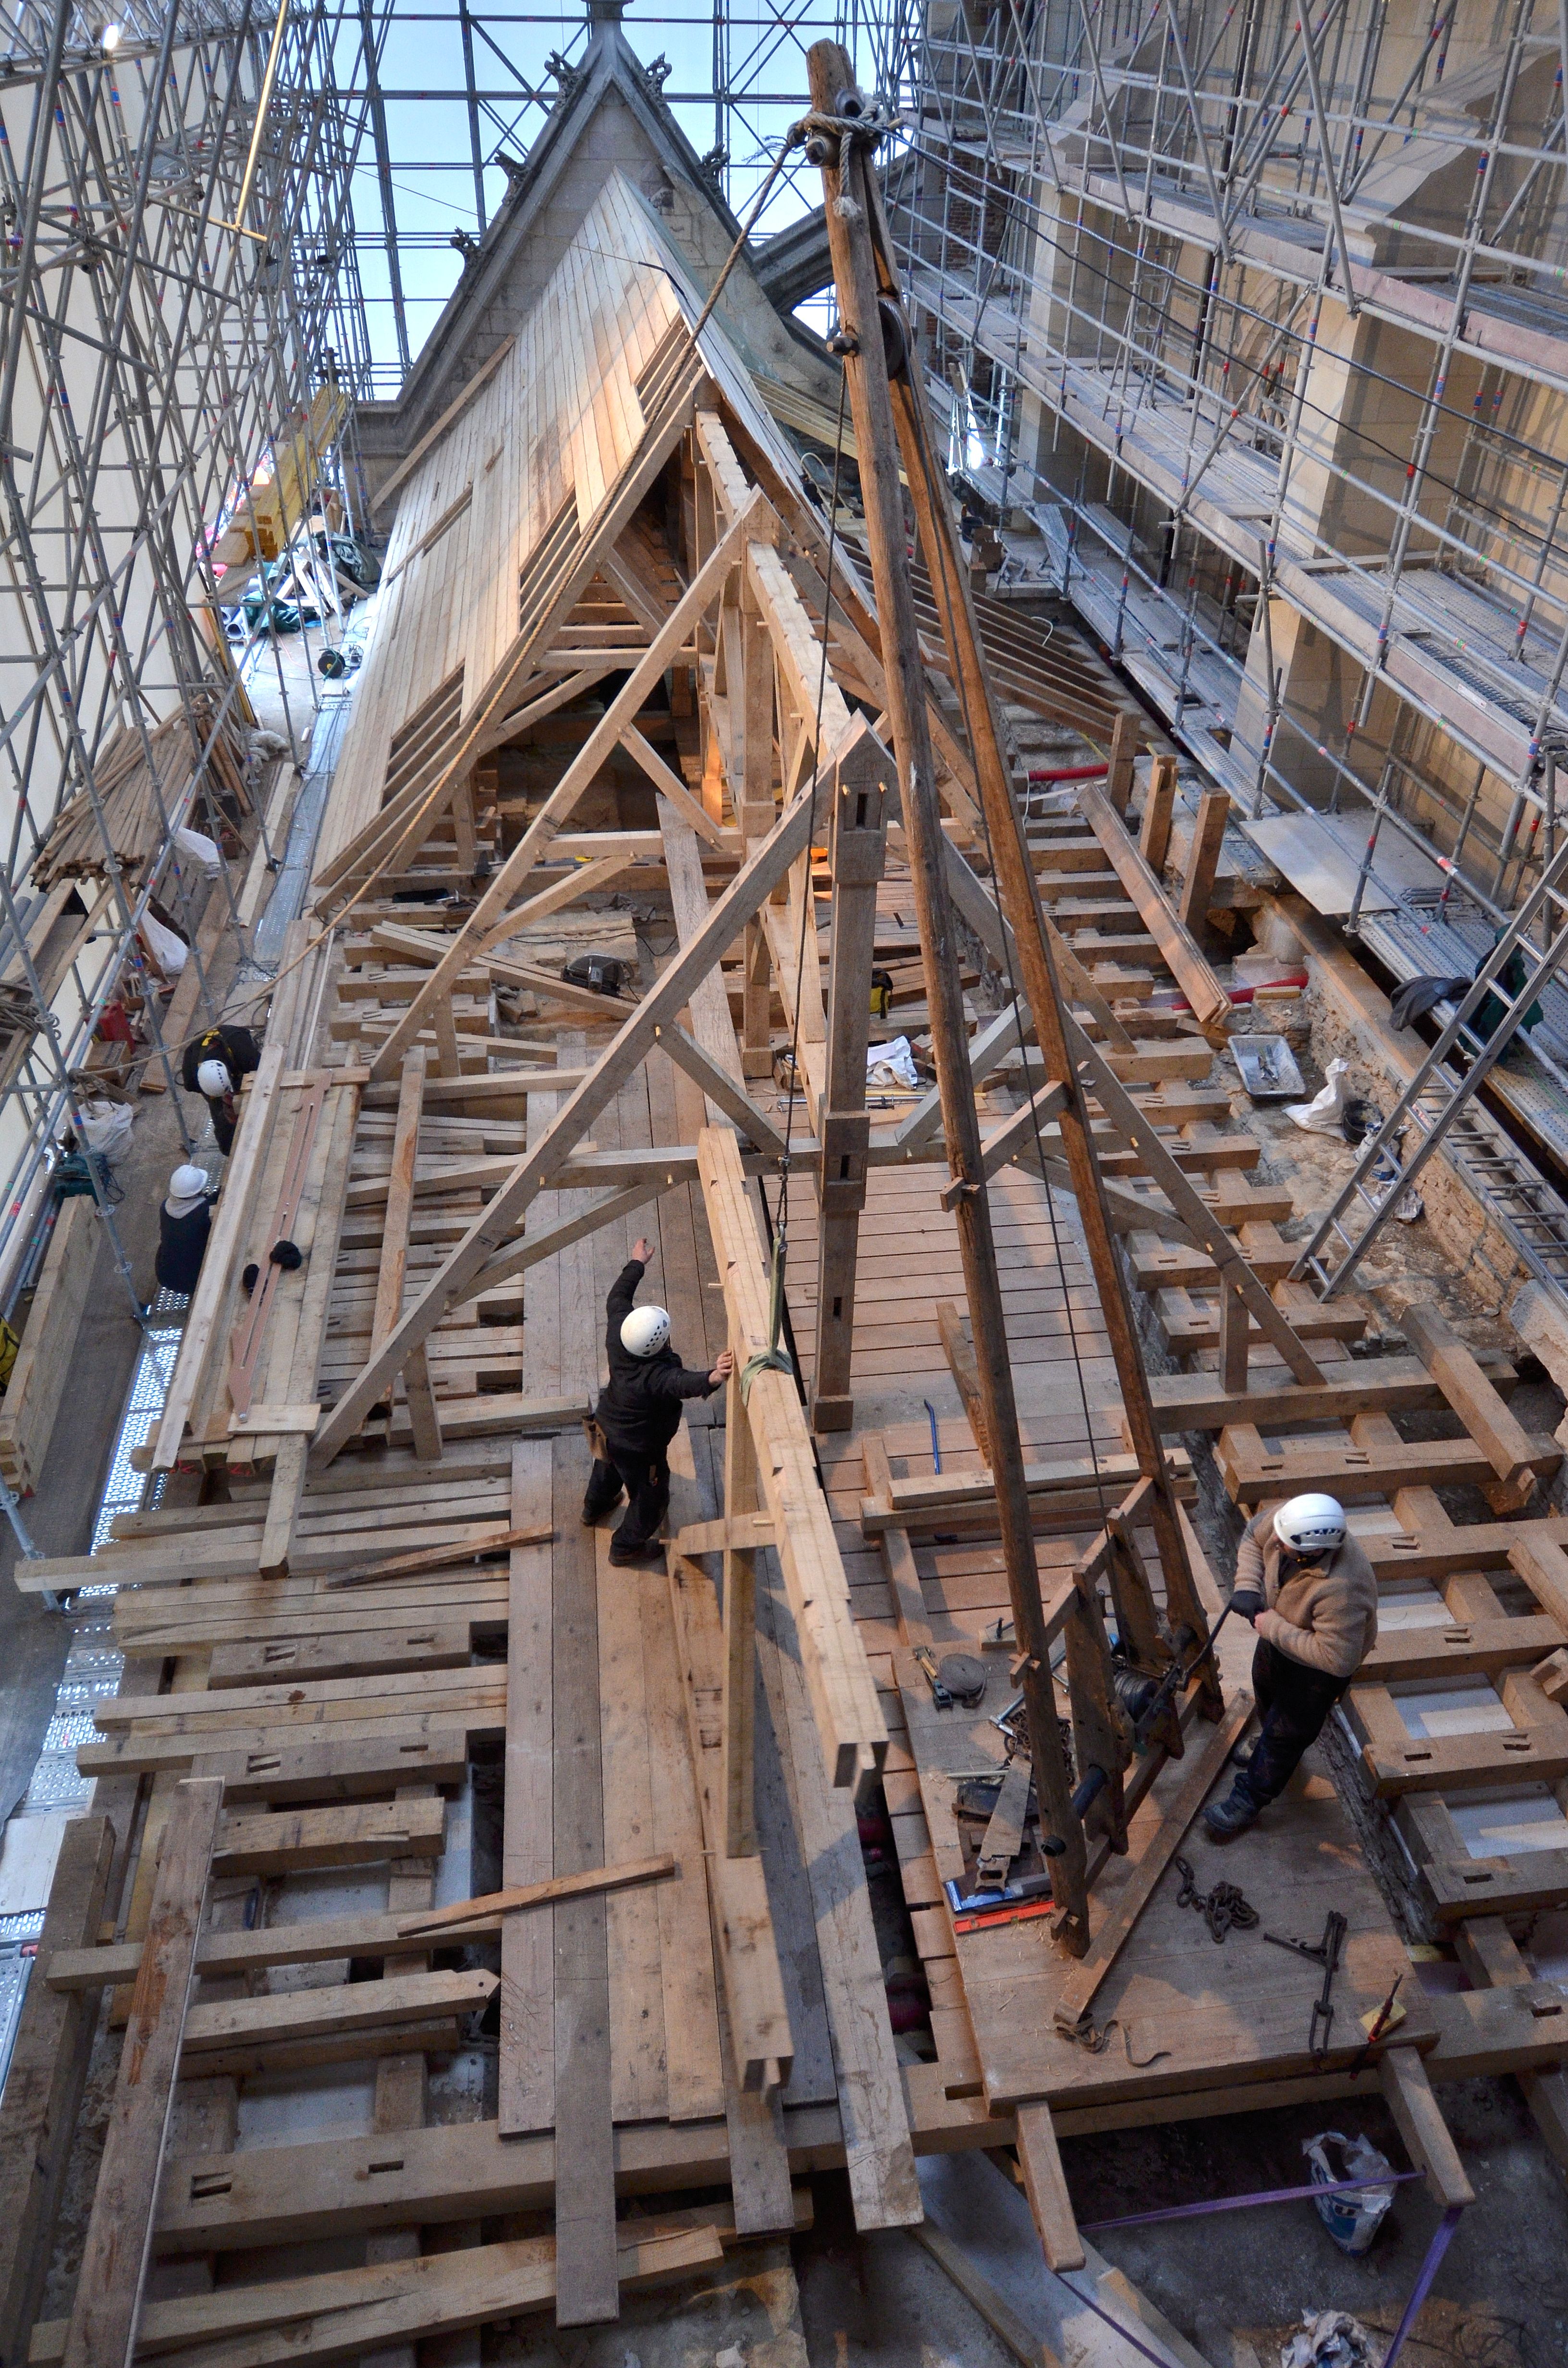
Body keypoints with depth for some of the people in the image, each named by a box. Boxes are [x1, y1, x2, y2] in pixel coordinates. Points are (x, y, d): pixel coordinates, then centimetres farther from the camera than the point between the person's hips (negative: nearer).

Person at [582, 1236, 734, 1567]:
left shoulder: (617, 1335, -26)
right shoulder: (657, 1374, -45)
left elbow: (617, 1298, -8)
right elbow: (684, 1384, -66)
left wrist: (636, 1264, 5)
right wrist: (713, 1379, -86)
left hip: (608, 1428, 7)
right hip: (640, 1449, -7)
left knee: (607, 1468, 39)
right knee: (650, 1499, 22)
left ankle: (594, 1508, 68)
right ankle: (626, 1546, 46)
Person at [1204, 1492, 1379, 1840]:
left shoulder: (1340, 1591, -48)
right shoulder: (1291, 1522, -30)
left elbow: (1338, 1659, -39)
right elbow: (1254, 1536, -7)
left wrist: (1272, 1627, -33)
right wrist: (1247, 1586, -21)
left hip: (1319, 1665, -7)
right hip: (1278, 1634, 7)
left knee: (1287, 1733, 13)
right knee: (1266, 1687, 32)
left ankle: (1248, 1802, 36)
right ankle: (1270, 1748, 63)